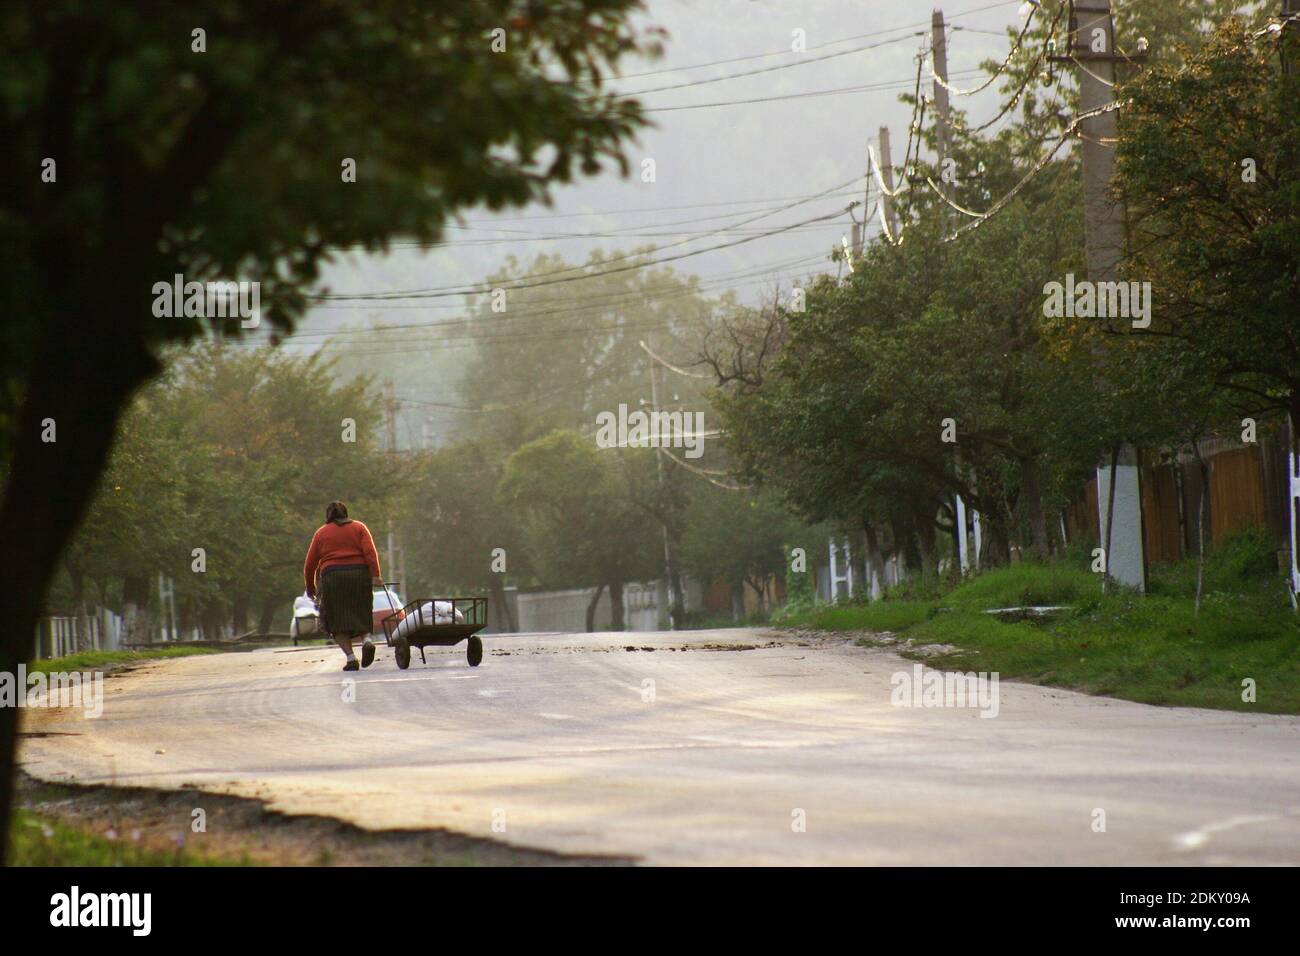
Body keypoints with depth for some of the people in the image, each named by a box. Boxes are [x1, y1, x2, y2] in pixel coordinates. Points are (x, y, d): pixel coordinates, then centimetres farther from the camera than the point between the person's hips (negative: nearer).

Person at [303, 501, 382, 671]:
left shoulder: (321, 533, 12)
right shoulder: (359, 528, 14)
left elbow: (310, 564, 11)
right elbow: (370, 552, -3)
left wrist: (310, 588, 21)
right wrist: (375, 575, -10)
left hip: (332, 577, -1)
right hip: (359, 574, 1)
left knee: (338, 620, 3)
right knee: (360, 614, 13)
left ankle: (350, 657, -11)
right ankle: (367, 639, -16)